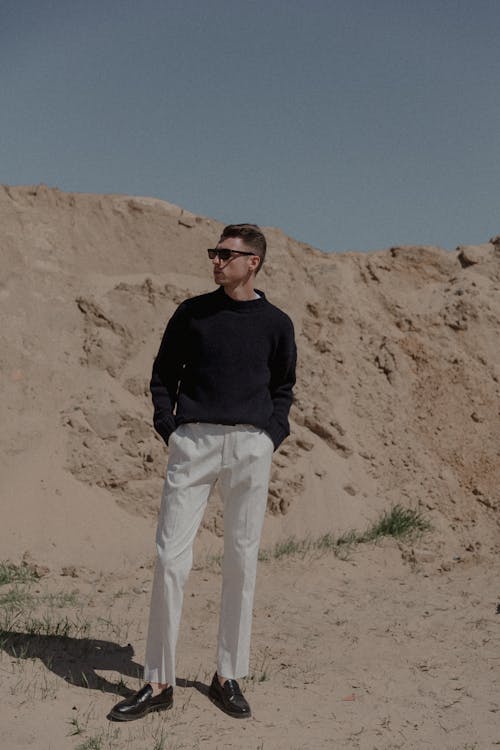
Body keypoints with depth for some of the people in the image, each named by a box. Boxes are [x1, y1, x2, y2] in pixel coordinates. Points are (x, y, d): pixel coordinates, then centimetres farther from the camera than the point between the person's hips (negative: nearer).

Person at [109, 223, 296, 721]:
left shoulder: (276, 323, 8)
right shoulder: (192, 313, 8)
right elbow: (163, 374, 14)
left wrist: (272, 436, 3)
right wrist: (167, 428, 2)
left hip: (251, 445, 0)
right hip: (194, 441, 0)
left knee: (241, 562, 5)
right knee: (171, 557, -5)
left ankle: (228, 677, 18)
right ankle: (158, 683, 5)